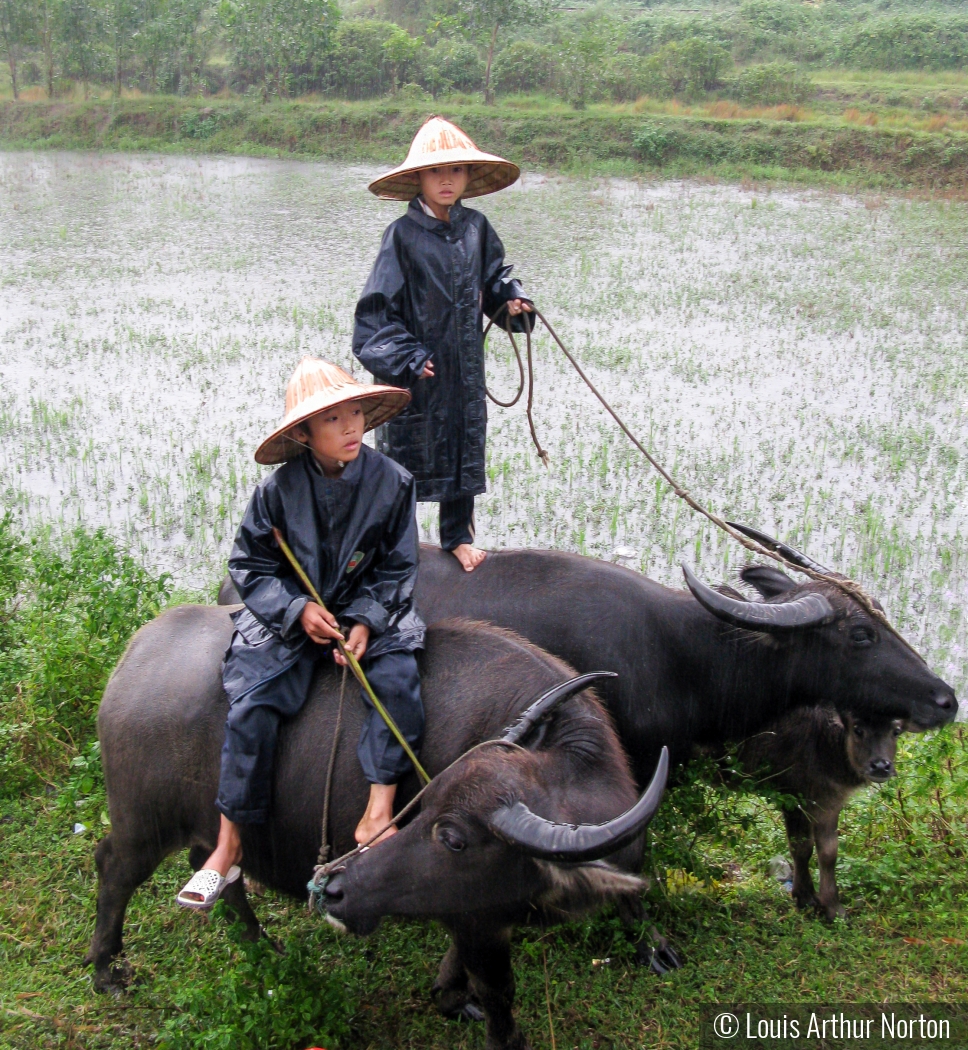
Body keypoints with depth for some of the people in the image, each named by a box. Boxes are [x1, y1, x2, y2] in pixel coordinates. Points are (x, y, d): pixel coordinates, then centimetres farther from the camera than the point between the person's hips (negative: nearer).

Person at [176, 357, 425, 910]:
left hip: (370, 613, 1)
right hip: (286, 614, -1)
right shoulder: (279, 488, -10)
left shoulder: (392, 482, -9)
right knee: (251, 705, -17)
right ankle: (229, 848, -7)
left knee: (400, 681, -26)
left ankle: (377, 818, -18)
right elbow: (250, 564, -1)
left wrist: (366, 622, -14)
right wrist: (298, 608, -14)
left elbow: (397, 570, 0)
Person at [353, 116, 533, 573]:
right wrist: (406, 357, -16)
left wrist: (512, 300, 0)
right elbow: (378, 305, -11)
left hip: (465, 366, 5)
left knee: (465, 445, 13)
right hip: (418, 365, -5)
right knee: (408, 449, 6)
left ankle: (457, 536, 30)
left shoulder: (475, 228, 2)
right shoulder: (403, 234, -12)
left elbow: (494, 277, 20)